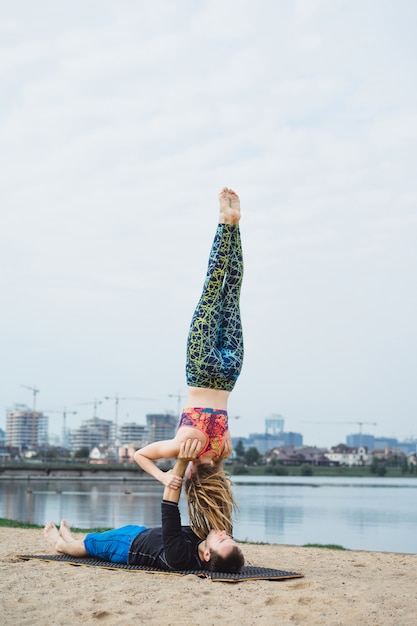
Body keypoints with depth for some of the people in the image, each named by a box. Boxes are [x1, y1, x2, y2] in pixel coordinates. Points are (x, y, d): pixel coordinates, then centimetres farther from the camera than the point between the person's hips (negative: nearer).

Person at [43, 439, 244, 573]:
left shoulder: (179, 556, -48)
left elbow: (169, 508, -47)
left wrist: (182, 462, -51)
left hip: (129, 544, -6)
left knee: (87, 543, 24)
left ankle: (61, 544, 56)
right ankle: (68, 539, 62)